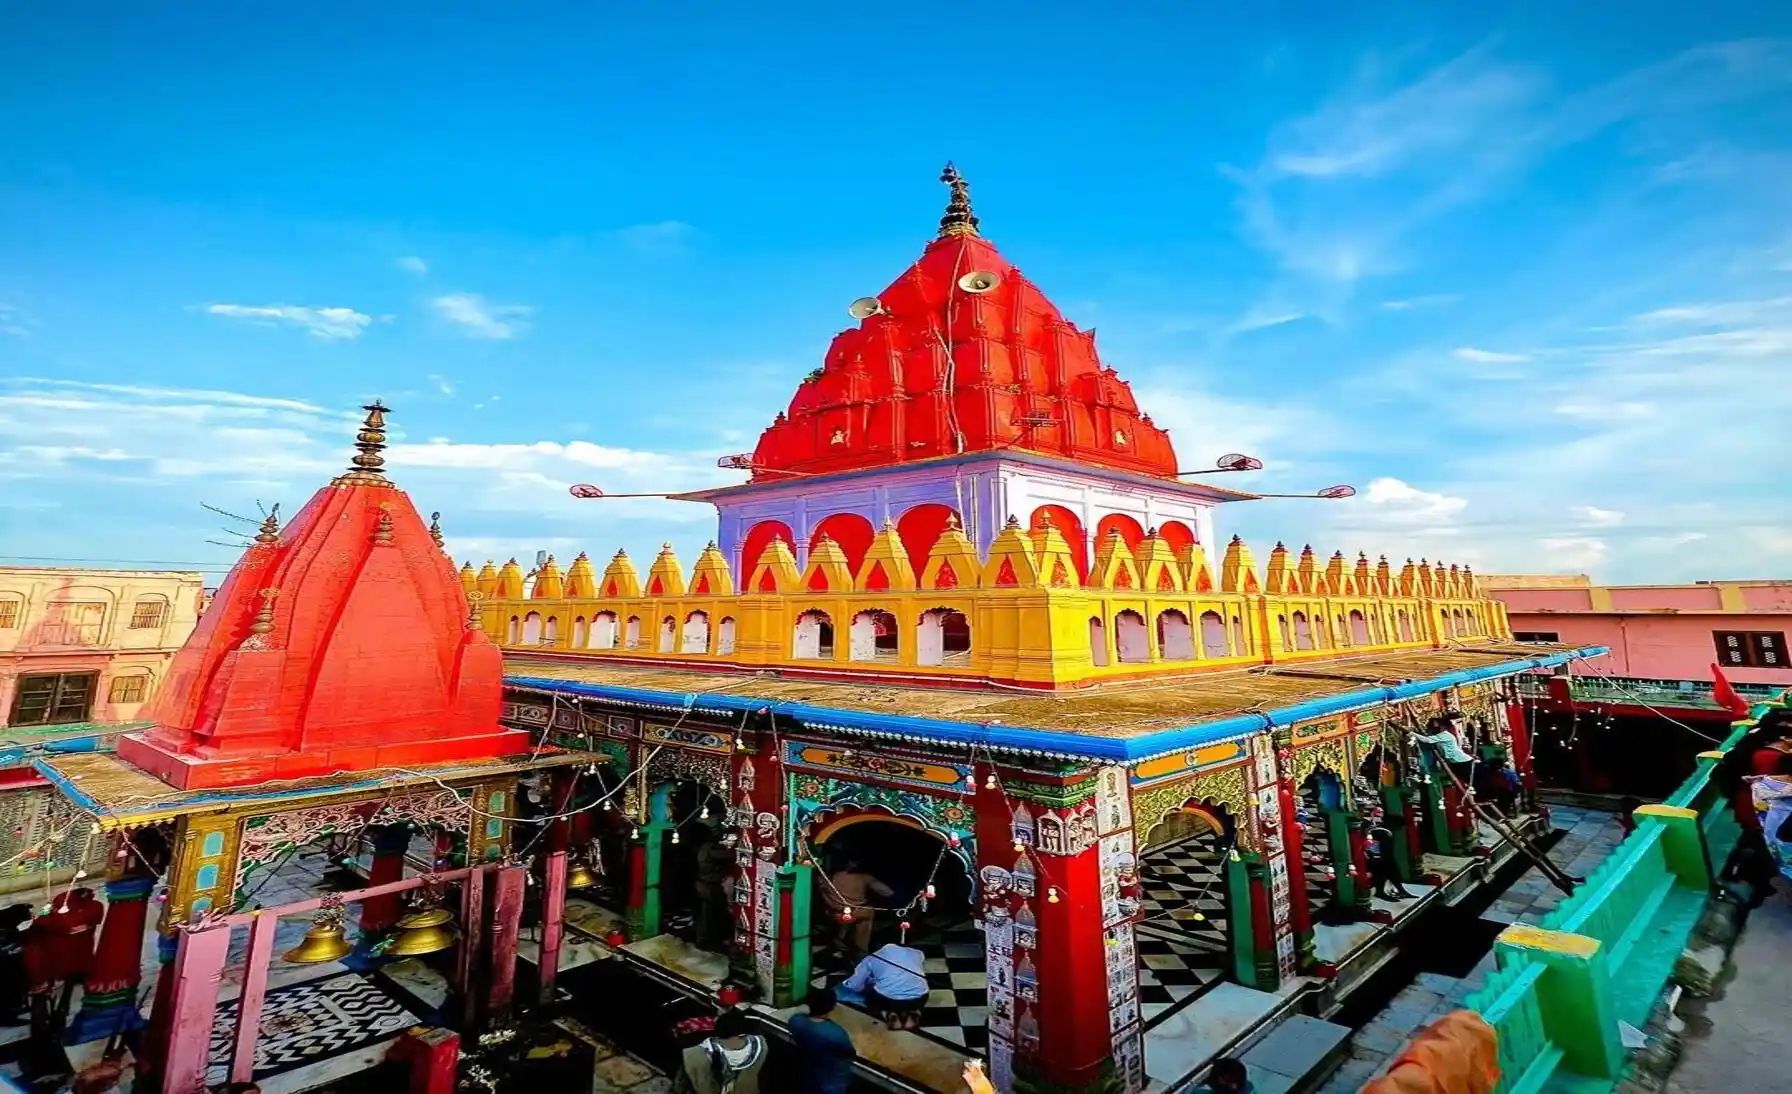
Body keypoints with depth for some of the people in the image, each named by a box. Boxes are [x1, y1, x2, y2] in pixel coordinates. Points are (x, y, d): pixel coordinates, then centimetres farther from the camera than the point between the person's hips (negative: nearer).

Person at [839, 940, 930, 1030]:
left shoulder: (872, 958, 17)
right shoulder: (918, 953, 24)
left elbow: (854, 986, 16)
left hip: (888, 999, -2)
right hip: (919, 998, 2)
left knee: (869, 993, 30)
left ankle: (888, 1014, 3)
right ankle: (913, 1012, 7)